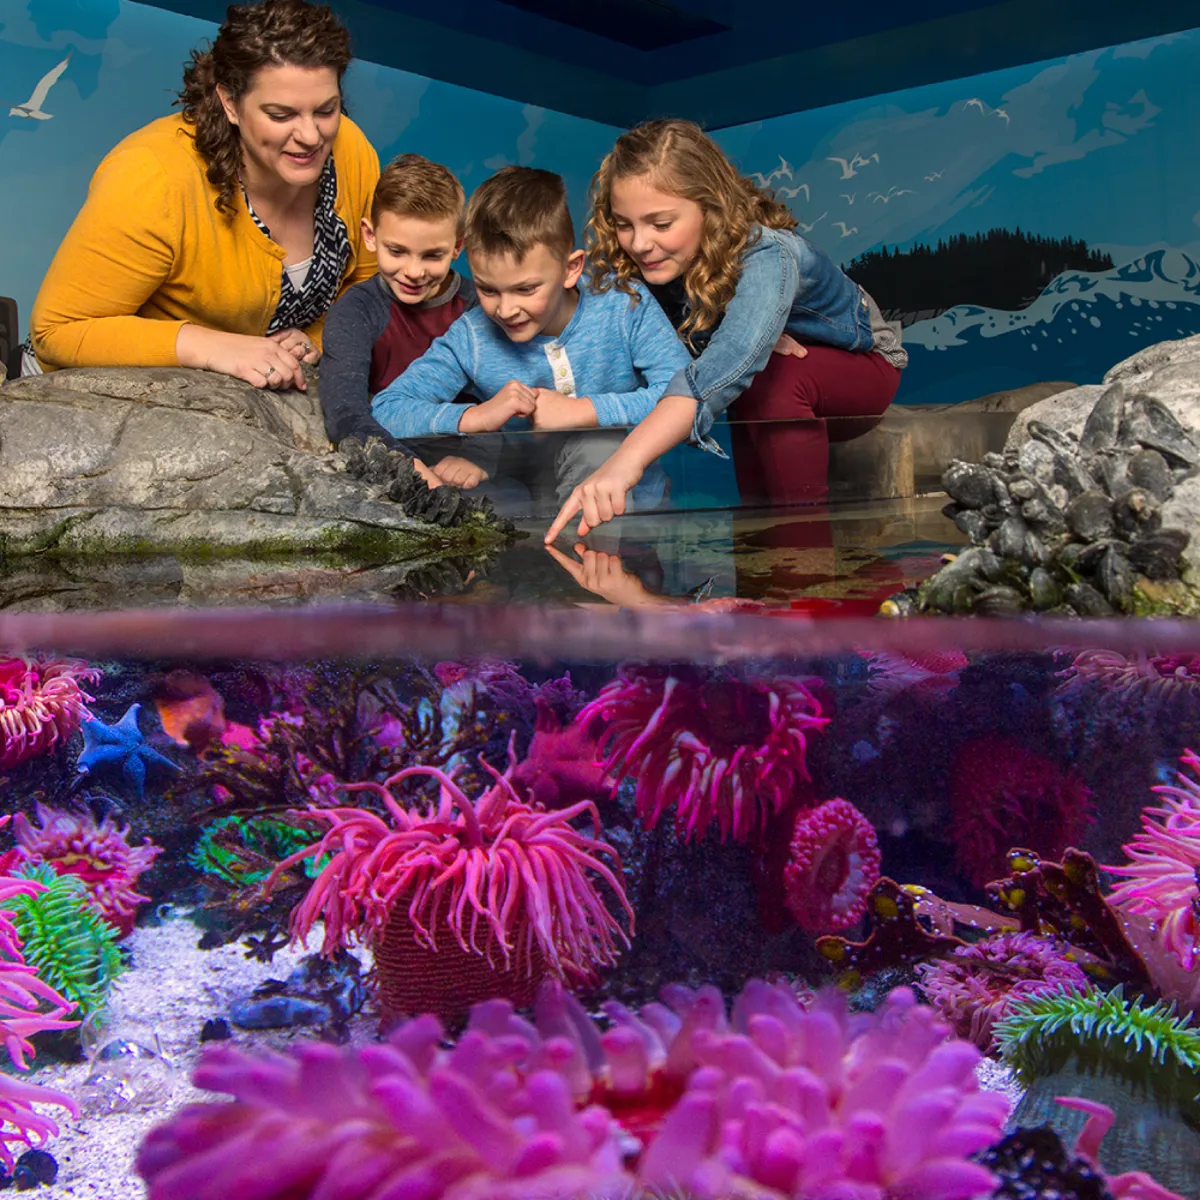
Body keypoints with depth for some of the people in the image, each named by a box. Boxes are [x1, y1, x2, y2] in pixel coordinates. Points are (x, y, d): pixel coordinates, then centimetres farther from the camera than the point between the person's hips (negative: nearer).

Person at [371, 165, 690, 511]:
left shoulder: (624, 308, -11)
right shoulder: (471, 336, -7)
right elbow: (384, 410, -9)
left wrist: (579, 411, -23)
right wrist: (478, 417, -23)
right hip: (530, 506, 3)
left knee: (599, 442, -32)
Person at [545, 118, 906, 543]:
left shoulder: (766, 258, -41)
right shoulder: (652, 259, -20)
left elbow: (725, 368, -59)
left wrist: (626, 461, -72)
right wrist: (748, 338, -40)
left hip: (860, 365, -6)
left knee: (772, 381, -36)